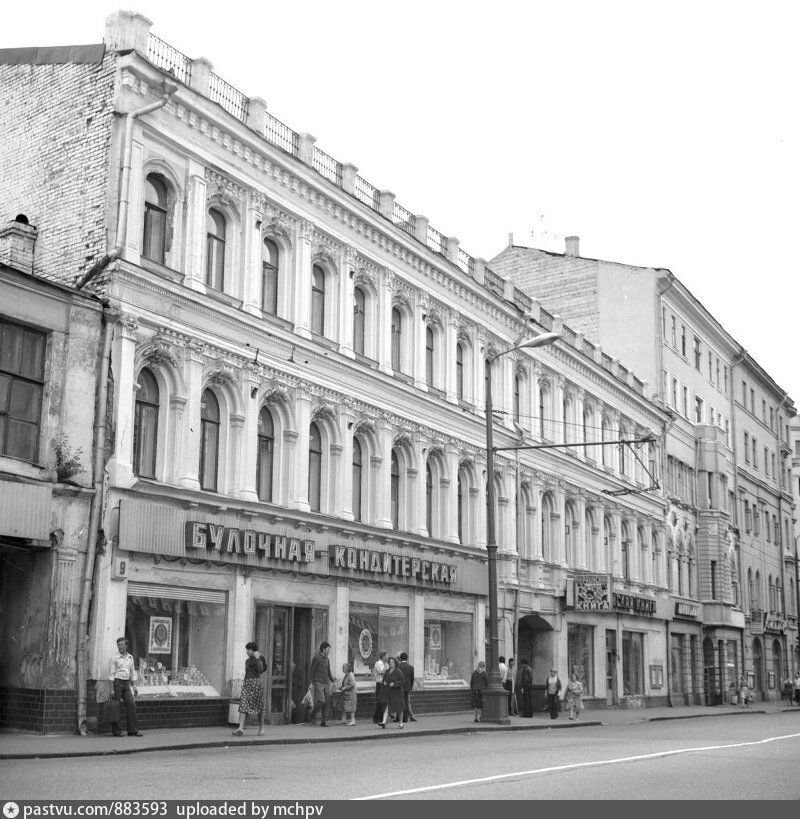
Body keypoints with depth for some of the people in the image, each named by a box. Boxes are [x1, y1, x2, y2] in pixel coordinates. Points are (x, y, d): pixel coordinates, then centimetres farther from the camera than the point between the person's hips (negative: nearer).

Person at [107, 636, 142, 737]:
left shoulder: (130, 657, 13)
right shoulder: (114, 658, -4)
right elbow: (111, 673, -7)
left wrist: (134, 686, 14)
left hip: (126, 683, 5)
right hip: (117, 682, -5)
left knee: (131, 704, -3)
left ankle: (133, 730, -2)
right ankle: (116, 730, 5)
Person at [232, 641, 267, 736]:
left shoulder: (259, 659, -4)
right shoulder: (247, 661, 17)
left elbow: (261, 670, -17)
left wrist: (257, 658, -20)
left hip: (256, 683, -6)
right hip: (247, 684, 6)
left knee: (259, 706, 5)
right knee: (243, 705, -8)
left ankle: (261, 726, 23)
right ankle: (241, 728, -16)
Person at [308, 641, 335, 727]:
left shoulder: (327, 659, 16)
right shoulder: (316, 658, -4)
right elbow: (312, 671, -4)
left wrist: (333, 680, 6)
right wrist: (313, 682, -9)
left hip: (326, 684, 6)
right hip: (318, 683, -6)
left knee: (326, 702, 1)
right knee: (321, 701, -15)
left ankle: (324, 721, 6)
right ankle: (312, 716, 6)